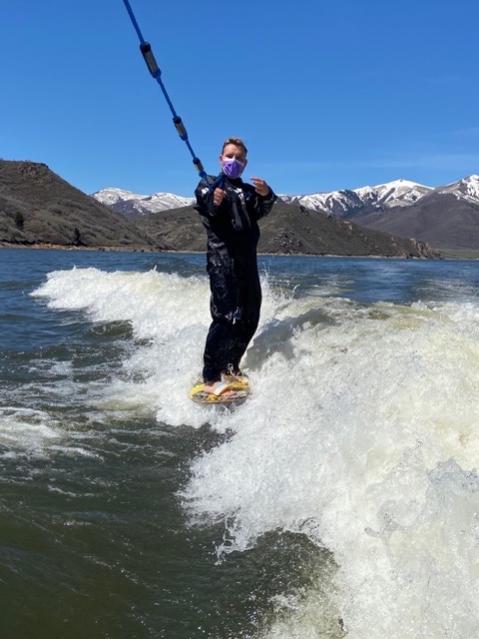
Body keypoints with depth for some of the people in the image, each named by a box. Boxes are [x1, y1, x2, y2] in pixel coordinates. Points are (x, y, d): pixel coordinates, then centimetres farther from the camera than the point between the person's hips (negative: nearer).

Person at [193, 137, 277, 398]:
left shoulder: (249, 190, 22)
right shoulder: (209, 184, 10)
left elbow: (263, 210, 0)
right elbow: (203, 203, -13)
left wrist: (266, 195, -23)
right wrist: (213, 202, -37)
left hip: (247, 259, 6)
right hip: (221, 257, -6)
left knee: (250, 319, 7)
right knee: (226, 317, -16)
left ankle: (230, 369, 23)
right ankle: (209, 378, -13)